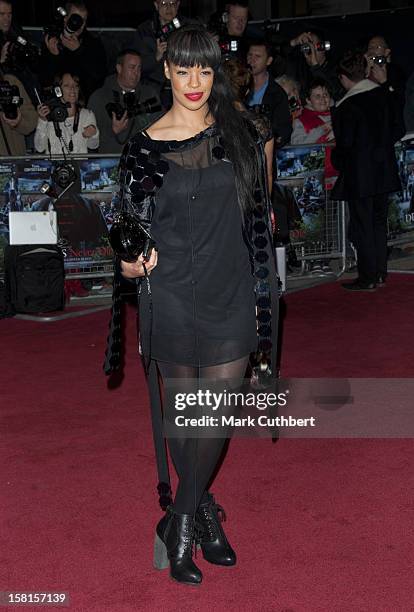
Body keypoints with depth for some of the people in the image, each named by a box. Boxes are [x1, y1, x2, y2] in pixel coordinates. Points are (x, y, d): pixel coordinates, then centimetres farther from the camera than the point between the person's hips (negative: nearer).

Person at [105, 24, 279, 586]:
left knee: (219, 413, 0)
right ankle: (205, 514, 28)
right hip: (173, 295, -1)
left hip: (232, 293, 2)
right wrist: (132, 260, -19)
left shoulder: (239, 133, 5)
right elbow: (136, 223, 3)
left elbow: (257, 214, 10)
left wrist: (264, 292, 7)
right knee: (182, 410, 9)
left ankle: (181, 520, 17)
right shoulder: (145, 145, -1)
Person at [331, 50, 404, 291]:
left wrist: (337, 160, 2)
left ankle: (368, 278, 7)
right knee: (379, 221, 16)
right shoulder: (383, 94, 1)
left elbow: (345, 144, -17)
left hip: (360, 175, -6)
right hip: (385, 171, 6)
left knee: (362, 226, 2)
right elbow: (399, 129, 6)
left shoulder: (346, 106, -17)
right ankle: (381, 273, 23)